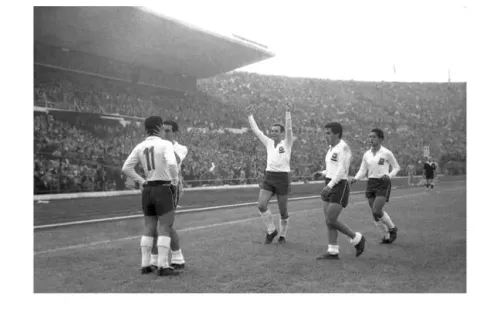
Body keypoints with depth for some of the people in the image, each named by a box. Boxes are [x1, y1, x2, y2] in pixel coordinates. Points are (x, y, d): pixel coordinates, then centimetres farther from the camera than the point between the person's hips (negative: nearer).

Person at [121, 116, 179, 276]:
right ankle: (163, 266, -4)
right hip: (163, 192, -6)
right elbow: (171, 164, -28)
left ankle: (145, 265, 14)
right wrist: (175, 177, -7)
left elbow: (126, 168, 5)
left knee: (149, 229, 14)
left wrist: (141, 181, 12)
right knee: (165, 229, -2)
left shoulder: (140, 147, 7)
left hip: (147, 191, 6)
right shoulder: (166, 144, -11)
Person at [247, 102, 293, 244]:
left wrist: (288, 112, -27)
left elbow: (288, 129, -18)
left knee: (283, 211, 5)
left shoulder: (287, 143, -2)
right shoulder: (269, 143, 10)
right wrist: (250, 115, 8)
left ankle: (282, 235, 27)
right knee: (261, 205, -12)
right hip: (268, 177, 4)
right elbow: (256, 130, 11)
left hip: (282, 178, -4)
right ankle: (271, 231, 7)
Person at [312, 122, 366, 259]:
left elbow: (342, 170, -21)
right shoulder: (332, 148, 15)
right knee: (329, 221, 5)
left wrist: (329, 185, -26)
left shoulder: (343, 147, -13)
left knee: (331, 221, -9)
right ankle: (333, 252, 11)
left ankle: (357, 238, 9)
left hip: (339, 188, -9)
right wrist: (322, 173, 10)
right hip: (329, 187, 9)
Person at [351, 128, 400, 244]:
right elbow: (362, 171, 9)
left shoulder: (387, 153, -7)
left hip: (383, 184, -5)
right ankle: (386, 236, 22)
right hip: (371, 184, 5)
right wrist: (356, 179, -11)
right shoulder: (367, 154, 6)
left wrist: (389, 176, -15)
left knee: (376, 211, -17)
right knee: (375, 213, 5)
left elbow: (396, 167, 4)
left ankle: (392, 228, 10)